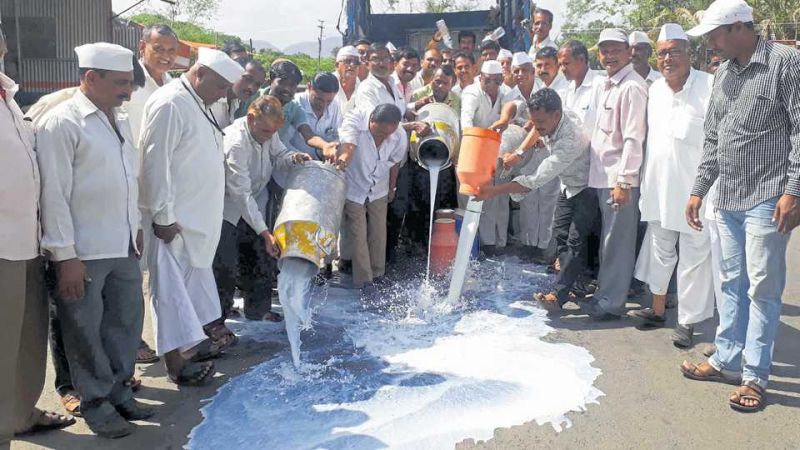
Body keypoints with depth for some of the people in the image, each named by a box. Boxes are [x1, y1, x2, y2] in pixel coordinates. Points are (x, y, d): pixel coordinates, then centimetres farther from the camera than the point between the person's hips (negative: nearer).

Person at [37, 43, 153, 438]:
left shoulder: (121, 120, 10)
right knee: (86, 330, 7)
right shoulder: (62, 124, -13)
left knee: (126, 321, 16)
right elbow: (54, 194, -15)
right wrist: (65, 256, -15)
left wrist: (136, 228, 17)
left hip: (124, 246, 7)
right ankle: (95, 401, 23)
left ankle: (119, 390, 32)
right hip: (83, 253, -7)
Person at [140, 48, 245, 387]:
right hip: (173, 218, -10)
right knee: (171, 286, -2)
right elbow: (155, 163, -21)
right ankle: (175, 360, 5)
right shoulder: (169, 104, -18)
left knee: (195, 279, 18)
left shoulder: (199, 104, 12)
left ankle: (193, 340, 32)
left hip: (198, 215, 10)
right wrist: (163, 216, -21)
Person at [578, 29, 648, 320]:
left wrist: (624, 181, -20)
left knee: (616, 243, 0)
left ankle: (611, 302, 9)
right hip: (602, 174, 9)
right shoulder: (605, 85, 14)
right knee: (607, 240, 17)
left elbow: (633, 138, -18)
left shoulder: (632, 87, -14)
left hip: (620, 178, -9)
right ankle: (604, 293, 29)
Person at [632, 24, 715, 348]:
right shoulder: (655, 90, 8)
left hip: (694, 190, -6)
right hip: (659, 187, 6)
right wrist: (644, 178, 16)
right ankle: (658, 308, 32)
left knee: (694, 258, 3)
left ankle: (687, 321, 15)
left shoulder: (709, 88, -13)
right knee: (660, 251, 17)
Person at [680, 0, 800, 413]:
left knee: (762, 289, 0)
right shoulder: (723, 74, 12)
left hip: (766, 200, -7)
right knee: (732, 283, 13)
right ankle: (727, 360, 24)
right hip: (728, 199, 7)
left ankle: (755, 376, 10)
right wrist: (699, 189, 14)